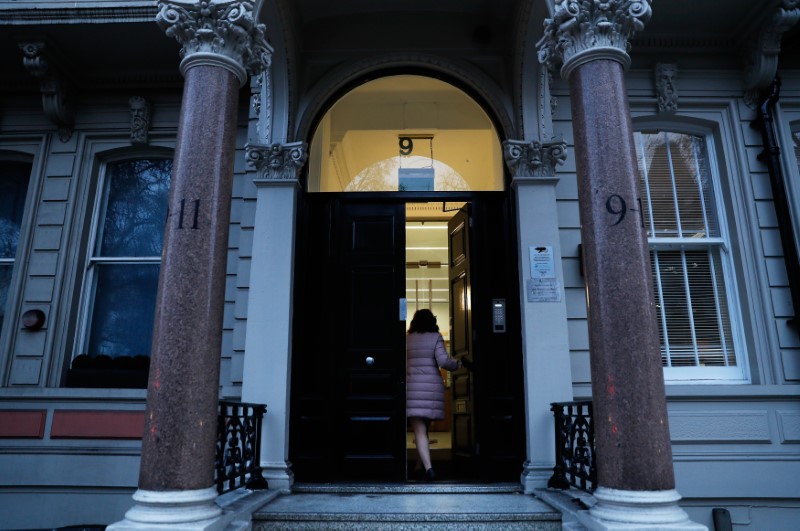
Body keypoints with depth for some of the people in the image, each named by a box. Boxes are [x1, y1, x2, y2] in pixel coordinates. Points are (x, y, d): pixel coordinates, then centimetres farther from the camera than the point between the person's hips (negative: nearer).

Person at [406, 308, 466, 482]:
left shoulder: (407, 339, 6)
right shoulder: (436, 337, 2)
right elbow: (443, 361, -9)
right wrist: (456, 364, 10)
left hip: (412, 388, -1)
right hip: (432, 387, 1)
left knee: (420, 432, -2)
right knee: (424, 429, 18)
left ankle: (428, 468, -16)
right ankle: (419, 466, 26)